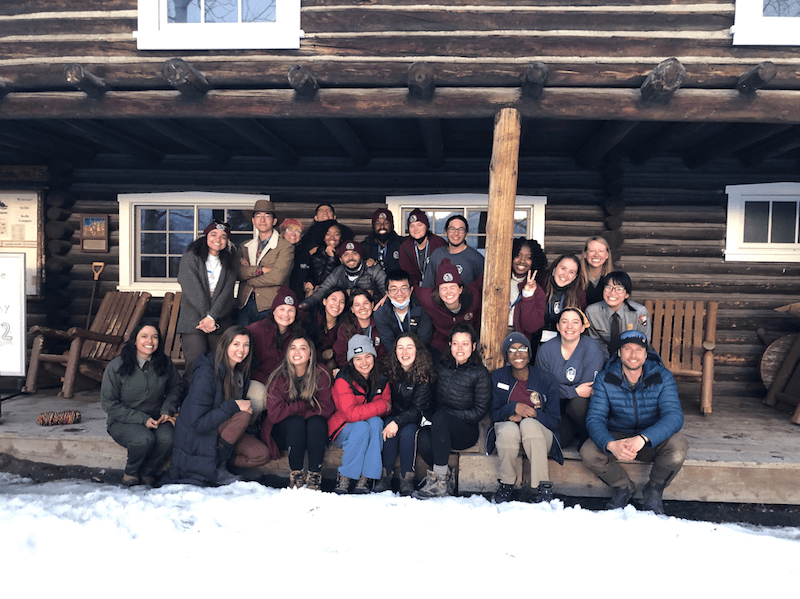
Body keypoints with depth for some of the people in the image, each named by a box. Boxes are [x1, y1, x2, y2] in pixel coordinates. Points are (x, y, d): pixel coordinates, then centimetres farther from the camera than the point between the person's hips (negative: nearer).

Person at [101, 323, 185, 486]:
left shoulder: (164, 363, 0)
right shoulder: (117, 366, -9)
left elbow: (176, 387, 15)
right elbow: (109, 404, -8)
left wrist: (167, 410, -5)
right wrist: (142, 419, -17)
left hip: (156, 419, 3)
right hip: (123, 422, -3)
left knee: (168, 439, -29)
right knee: (145, 439, -33)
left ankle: (147, 473, 1)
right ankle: (130, 473, 0)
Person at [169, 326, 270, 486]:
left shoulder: (241, 371, 0)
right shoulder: (207, 373, -23)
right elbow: (198, 423, -26)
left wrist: (246, 405, -4)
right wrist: (233, 406, -29)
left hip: (220, 431, 7)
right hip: (195, 439, -7)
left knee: (262, 455, -10)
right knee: (243, 415, -29)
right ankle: (217, 467, -15)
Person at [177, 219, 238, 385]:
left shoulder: (229, 263, 15)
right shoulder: (190, 257, 7)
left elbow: (227, 292, 2)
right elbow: (192, 289, -4)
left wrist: (212, 317, -12)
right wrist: (207, 316, -12)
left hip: (220, 322, 2)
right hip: (193, 320, -2)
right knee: (195, 364, -13)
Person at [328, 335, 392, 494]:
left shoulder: (381, 380, -3)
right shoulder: (343, 380, -18)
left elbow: (388, 408, -2)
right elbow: (350, 414, -27)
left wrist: (365, 411, -21)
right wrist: (381, 405, -24)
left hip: (372, 433, 4)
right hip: (342, 430, -4)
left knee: (375, 421, -29)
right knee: (362, 427, -34)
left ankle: (365, 478, -26)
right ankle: (343, 478, -20)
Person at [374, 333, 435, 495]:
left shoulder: (424, 375, -13)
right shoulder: (389, 370, -3)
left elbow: (418, 408, -19)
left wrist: (397, 422, -33)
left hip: (414, 420, -2)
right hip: (392, 415, 2)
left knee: (407, 431, -32)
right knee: (389, 429, -29)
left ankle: (407, 478, -21)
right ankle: (386, 476, -21)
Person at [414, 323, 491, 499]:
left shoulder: (480, 373, -3)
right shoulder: (441, 366, 10)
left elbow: (479, 412, -6)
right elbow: (431, 399, 17)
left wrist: (445, 414, -13)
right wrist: (429, 415, -5)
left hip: (465, 432, -3)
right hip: (441, 429, 3)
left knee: (440, 418, -36)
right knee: (424, 438, -33)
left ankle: (439, 481, -29)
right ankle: (447, 478, -8)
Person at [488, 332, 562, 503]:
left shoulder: (547, 380, -4)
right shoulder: (498, 377, 1)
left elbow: (555, 420, -5)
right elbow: (493, 414, 1)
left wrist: (527, 414, -21)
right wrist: (513, 407, -21)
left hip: (540, 434, -1)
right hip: (508, 433, 1)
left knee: (529, 424, -35)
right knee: (509, 429, -35)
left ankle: (542, 487, -28)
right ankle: (506, 483, -12)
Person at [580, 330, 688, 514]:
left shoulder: (662, 377, -13)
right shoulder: (605, 379, -12)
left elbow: (674, 416, -25)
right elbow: (595, 418, -18)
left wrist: (643, 438, -45)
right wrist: (610, 444, -42)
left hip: (654, 439, 0)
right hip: (617, 436, 1)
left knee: (678, 446, -33)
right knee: (588, 453, -26)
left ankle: (654, 489, 0)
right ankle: (623, 487, 7)